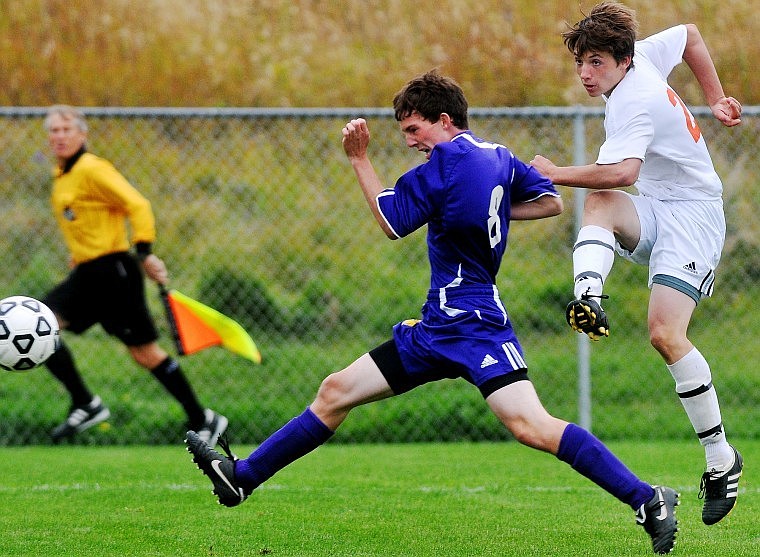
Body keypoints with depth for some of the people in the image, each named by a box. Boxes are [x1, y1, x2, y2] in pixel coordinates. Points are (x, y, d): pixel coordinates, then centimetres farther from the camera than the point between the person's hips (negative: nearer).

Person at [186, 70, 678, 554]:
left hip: (476, 327, -10)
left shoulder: (449, 159, -13)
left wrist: (359, 159, 2)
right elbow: (552, 201, 19)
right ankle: (242, 478, 19)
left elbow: (392, 221, -6)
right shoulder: (497, 156, 11)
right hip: (437, 328, 10)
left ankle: (648, 501, -24)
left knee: (532, 427, -24)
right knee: (337, 392, 11)